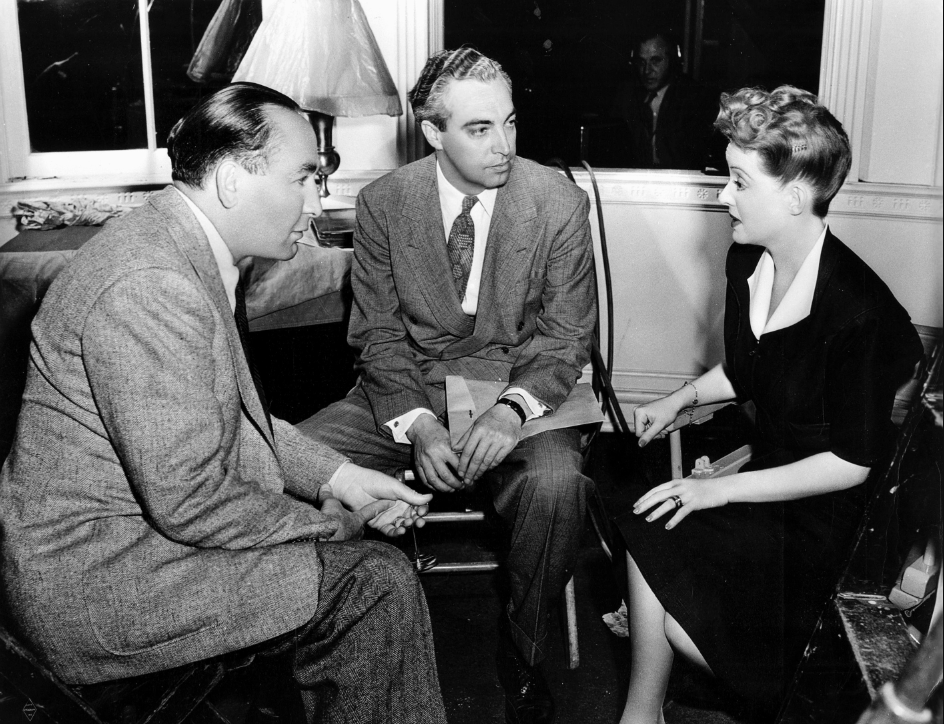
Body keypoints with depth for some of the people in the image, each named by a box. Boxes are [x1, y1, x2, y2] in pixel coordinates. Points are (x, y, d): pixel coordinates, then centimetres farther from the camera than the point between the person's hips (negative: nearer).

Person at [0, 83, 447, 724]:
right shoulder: (149, 287, -27)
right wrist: (324, 523, -12)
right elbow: (188, 499, -27)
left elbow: (231, 415, 14)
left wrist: (337, 477, 4)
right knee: (376, 582, -14)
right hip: (93, 582, -10)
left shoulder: (187, 248, 6)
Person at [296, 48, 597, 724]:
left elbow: (566, 337, -4)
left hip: (517, 387, -1)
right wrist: (417, 424, -18)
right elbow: (380, 334, 0)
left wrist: (513, 410, -24)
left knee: (558, 485, -33)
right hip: (405, 392, 2)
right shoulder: (383, 203, -2)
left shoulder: (560, 203, -6)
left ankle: (522, 654, -4)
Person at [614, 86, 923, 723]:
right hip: (768, 462, 7)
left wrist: (724, 490, -21)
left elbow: (853, 461, -20)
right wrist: (680, 400, 0)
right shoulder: (747, 262, -1)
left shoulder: (859, 309, -25)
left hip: (830, 510, -7)